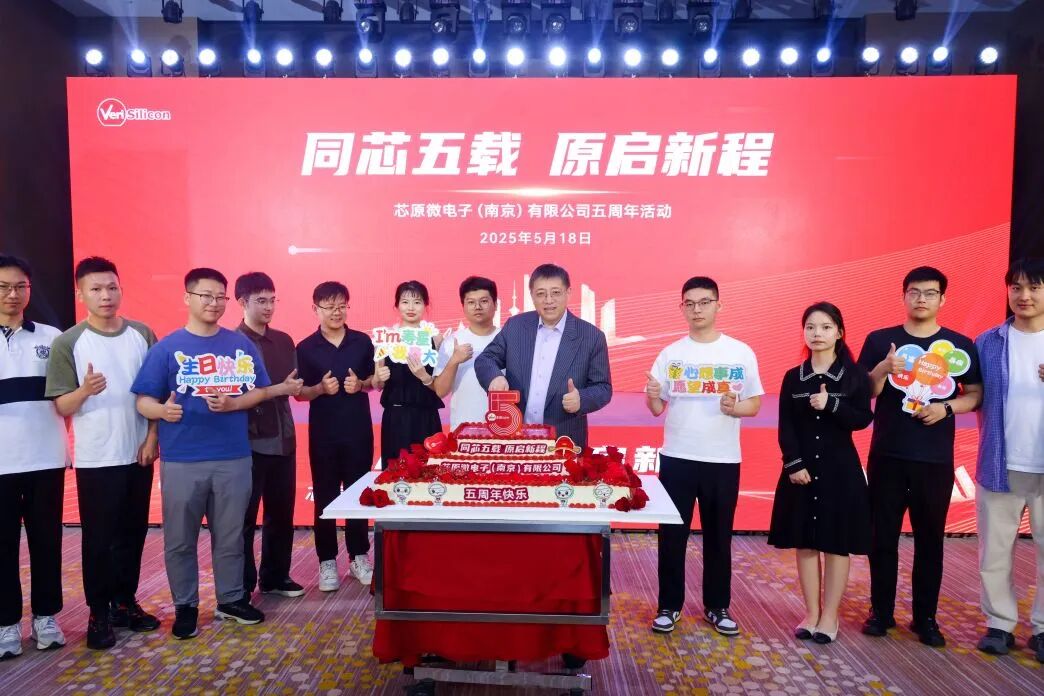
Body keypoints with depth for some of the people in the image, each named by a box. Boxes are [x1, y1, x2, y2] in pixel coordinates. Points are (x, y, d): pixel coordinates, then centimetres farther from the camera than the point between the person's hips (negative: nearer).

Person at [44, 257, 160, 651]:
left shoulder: (142, 335, 3)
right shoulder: (67, 343, -6)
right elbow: (61, 407, -7)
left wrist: (153, 436, -1)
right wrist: (85, 390, -27)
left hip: (138, 454, 3)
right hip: (95, 459, -3)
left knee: (133, 533, 12)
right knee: (99, 539, 5)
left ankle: (125, 602, 27)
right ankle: (99, 613, 19)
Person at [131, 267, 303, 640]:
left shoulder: (242, 345, 4)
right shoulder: (167, 348, -2)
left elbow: (258, 391, 5)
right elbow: (143, 401, -3)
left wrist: (231, 404, -13)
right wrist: (162, 410, -25)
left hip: (234, 457, 2)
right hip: (182, 460, -1)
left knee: (230, 535, 14)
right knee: (180, 539, 10)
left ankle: (231, 599, 30)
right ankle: (185, 606, 27)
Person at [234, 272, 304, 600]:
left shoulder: (284, 341, 11)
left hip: (283, 439, 6)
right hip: (249, 442, -5)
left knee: (282, 513, 13)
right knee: (244, 517, 5)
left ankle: (275, 577, 29)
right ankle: (241, 586, 18)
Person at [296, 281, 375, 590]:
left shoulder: (363, 341, 2)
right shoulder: (306, 348, -2)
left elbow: (375, 380, 10)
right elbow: (300, 393, 1)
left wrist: (360, 384, -10)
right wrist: (321, 388, -18)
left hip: (359, 430, 1)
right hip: (323, 433, -1)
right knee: (325, 497, 7)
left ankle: (359, 556, 23)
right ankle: (327, 561, 19)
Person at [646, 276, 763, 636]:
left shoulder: (741, 353, 0)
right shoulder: (670, 354, 1)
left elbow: (755, 404, 3)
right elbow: (657, 410, 2)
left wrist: (734, 408, -18)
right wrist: (652, 397, -20)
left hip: (723, 460, 0)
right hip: (676, 457, 0)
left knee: (719, 536, 12)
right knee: (672, 535, 6)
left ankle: (718, 606, 28)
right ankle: (669, 605, 21)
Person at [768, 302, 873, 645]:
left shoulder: (855, 375, 0)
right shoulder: (792, 378, 4)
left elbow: (863, 418, -7)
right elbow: (786, 428, 0)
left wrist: (831, 405, -22)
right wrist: (794, 464, -10)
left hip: (840, 469, -2)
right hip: (801, 468, 2)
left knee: (837, 543, 4)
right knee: (804, 542, 7)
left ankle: (830, 615, 16)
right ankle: (811, 612, 20)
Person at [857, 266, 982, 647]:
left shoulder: (960, 346, 4)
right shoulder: (879, 340, 1)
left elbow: (976, 394, 6)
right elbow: (862, 395, -1)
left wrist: (947, 407, -13)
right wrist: (882, 370, -20)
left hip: (936, 459, 1)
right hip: (887, 455, -1)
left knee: (930, 538, 9)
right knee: (883, 536, 6)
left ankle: (925, 617, 22)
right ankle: (881, 611, 20)